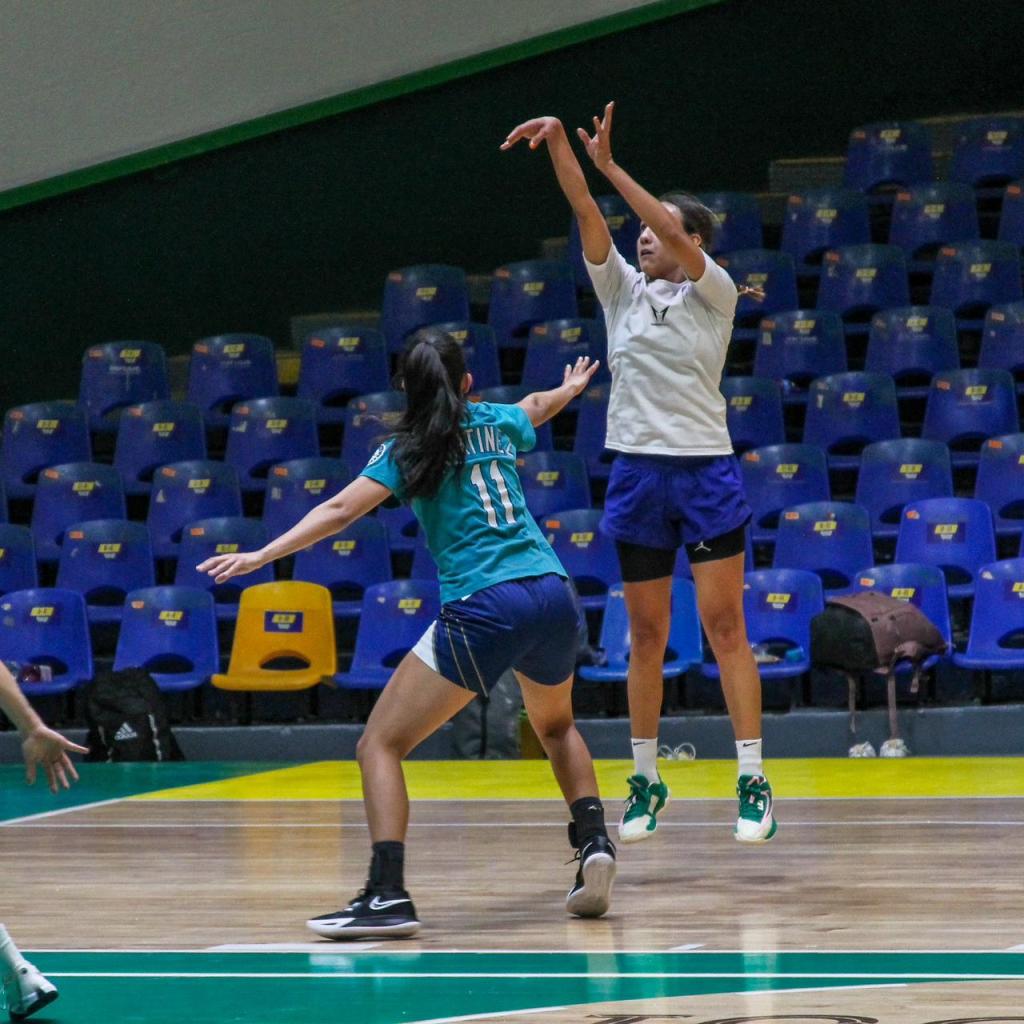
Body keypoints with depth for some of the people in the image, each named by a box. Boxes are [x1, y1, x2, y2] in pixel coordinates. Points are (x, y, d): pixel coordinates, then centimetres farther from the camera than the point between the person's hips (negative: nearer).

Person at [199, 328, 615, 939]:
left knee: (380, 746, 0)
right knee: (555, 724, 35)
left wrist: (263, 555, -17)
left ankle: (389, 895, -16)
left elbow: (341, 509, -12)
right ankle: (594, 842, 17)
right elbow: (535, 406, 43)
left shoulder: (407, 451, 3)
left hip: (483, 609, -6)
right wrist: (571, 388, 65)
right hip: (553, 593, 6)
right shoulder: (495, 423, 18)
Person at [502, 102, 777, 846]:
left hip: (707, 472, -4)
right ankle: (647, 782, 15)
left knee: (725, 627, -5)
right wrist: (558, 144, -13)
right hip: (638, 472, 4)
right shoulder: (624, 291, 10)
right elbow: (588, 215, 0)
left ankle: (753, 782, -5)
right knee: (647, 636, 8)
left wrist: (609, 164, -21)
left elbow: (673, 234, -17)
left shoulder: (713, 293, -1)